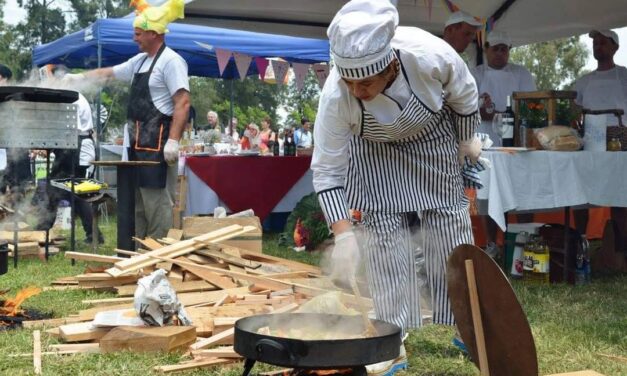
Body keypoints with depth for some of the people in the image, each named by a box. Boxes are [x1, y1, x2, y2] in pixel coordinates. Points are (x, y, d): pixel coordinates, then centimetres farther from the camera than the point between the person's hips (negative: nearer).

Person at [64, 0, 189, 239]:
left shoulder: (170, 61, -12)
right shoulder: (139, 61, 16)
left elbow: (182, 103, -19)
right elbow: (109, 73, 31)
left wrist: (173, 141, -24)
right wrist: (81, 77, 29)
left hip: (157, 143, -10)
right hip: (138, 142, 10)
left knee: (157, 201, -9)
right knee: (137, 200, 14)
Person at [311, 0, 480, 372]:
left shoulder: (432, 56, -39)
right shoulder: (336, 96, -38)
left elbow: (465, 97, -15)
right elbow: (327, 171, -29)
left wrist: (467, 141, 1)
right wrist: (343, 234, -38)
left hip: (432, 139, 1)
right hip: (375, 152, 0)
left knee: (450, 224, 2)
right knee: (384, 231, -7)